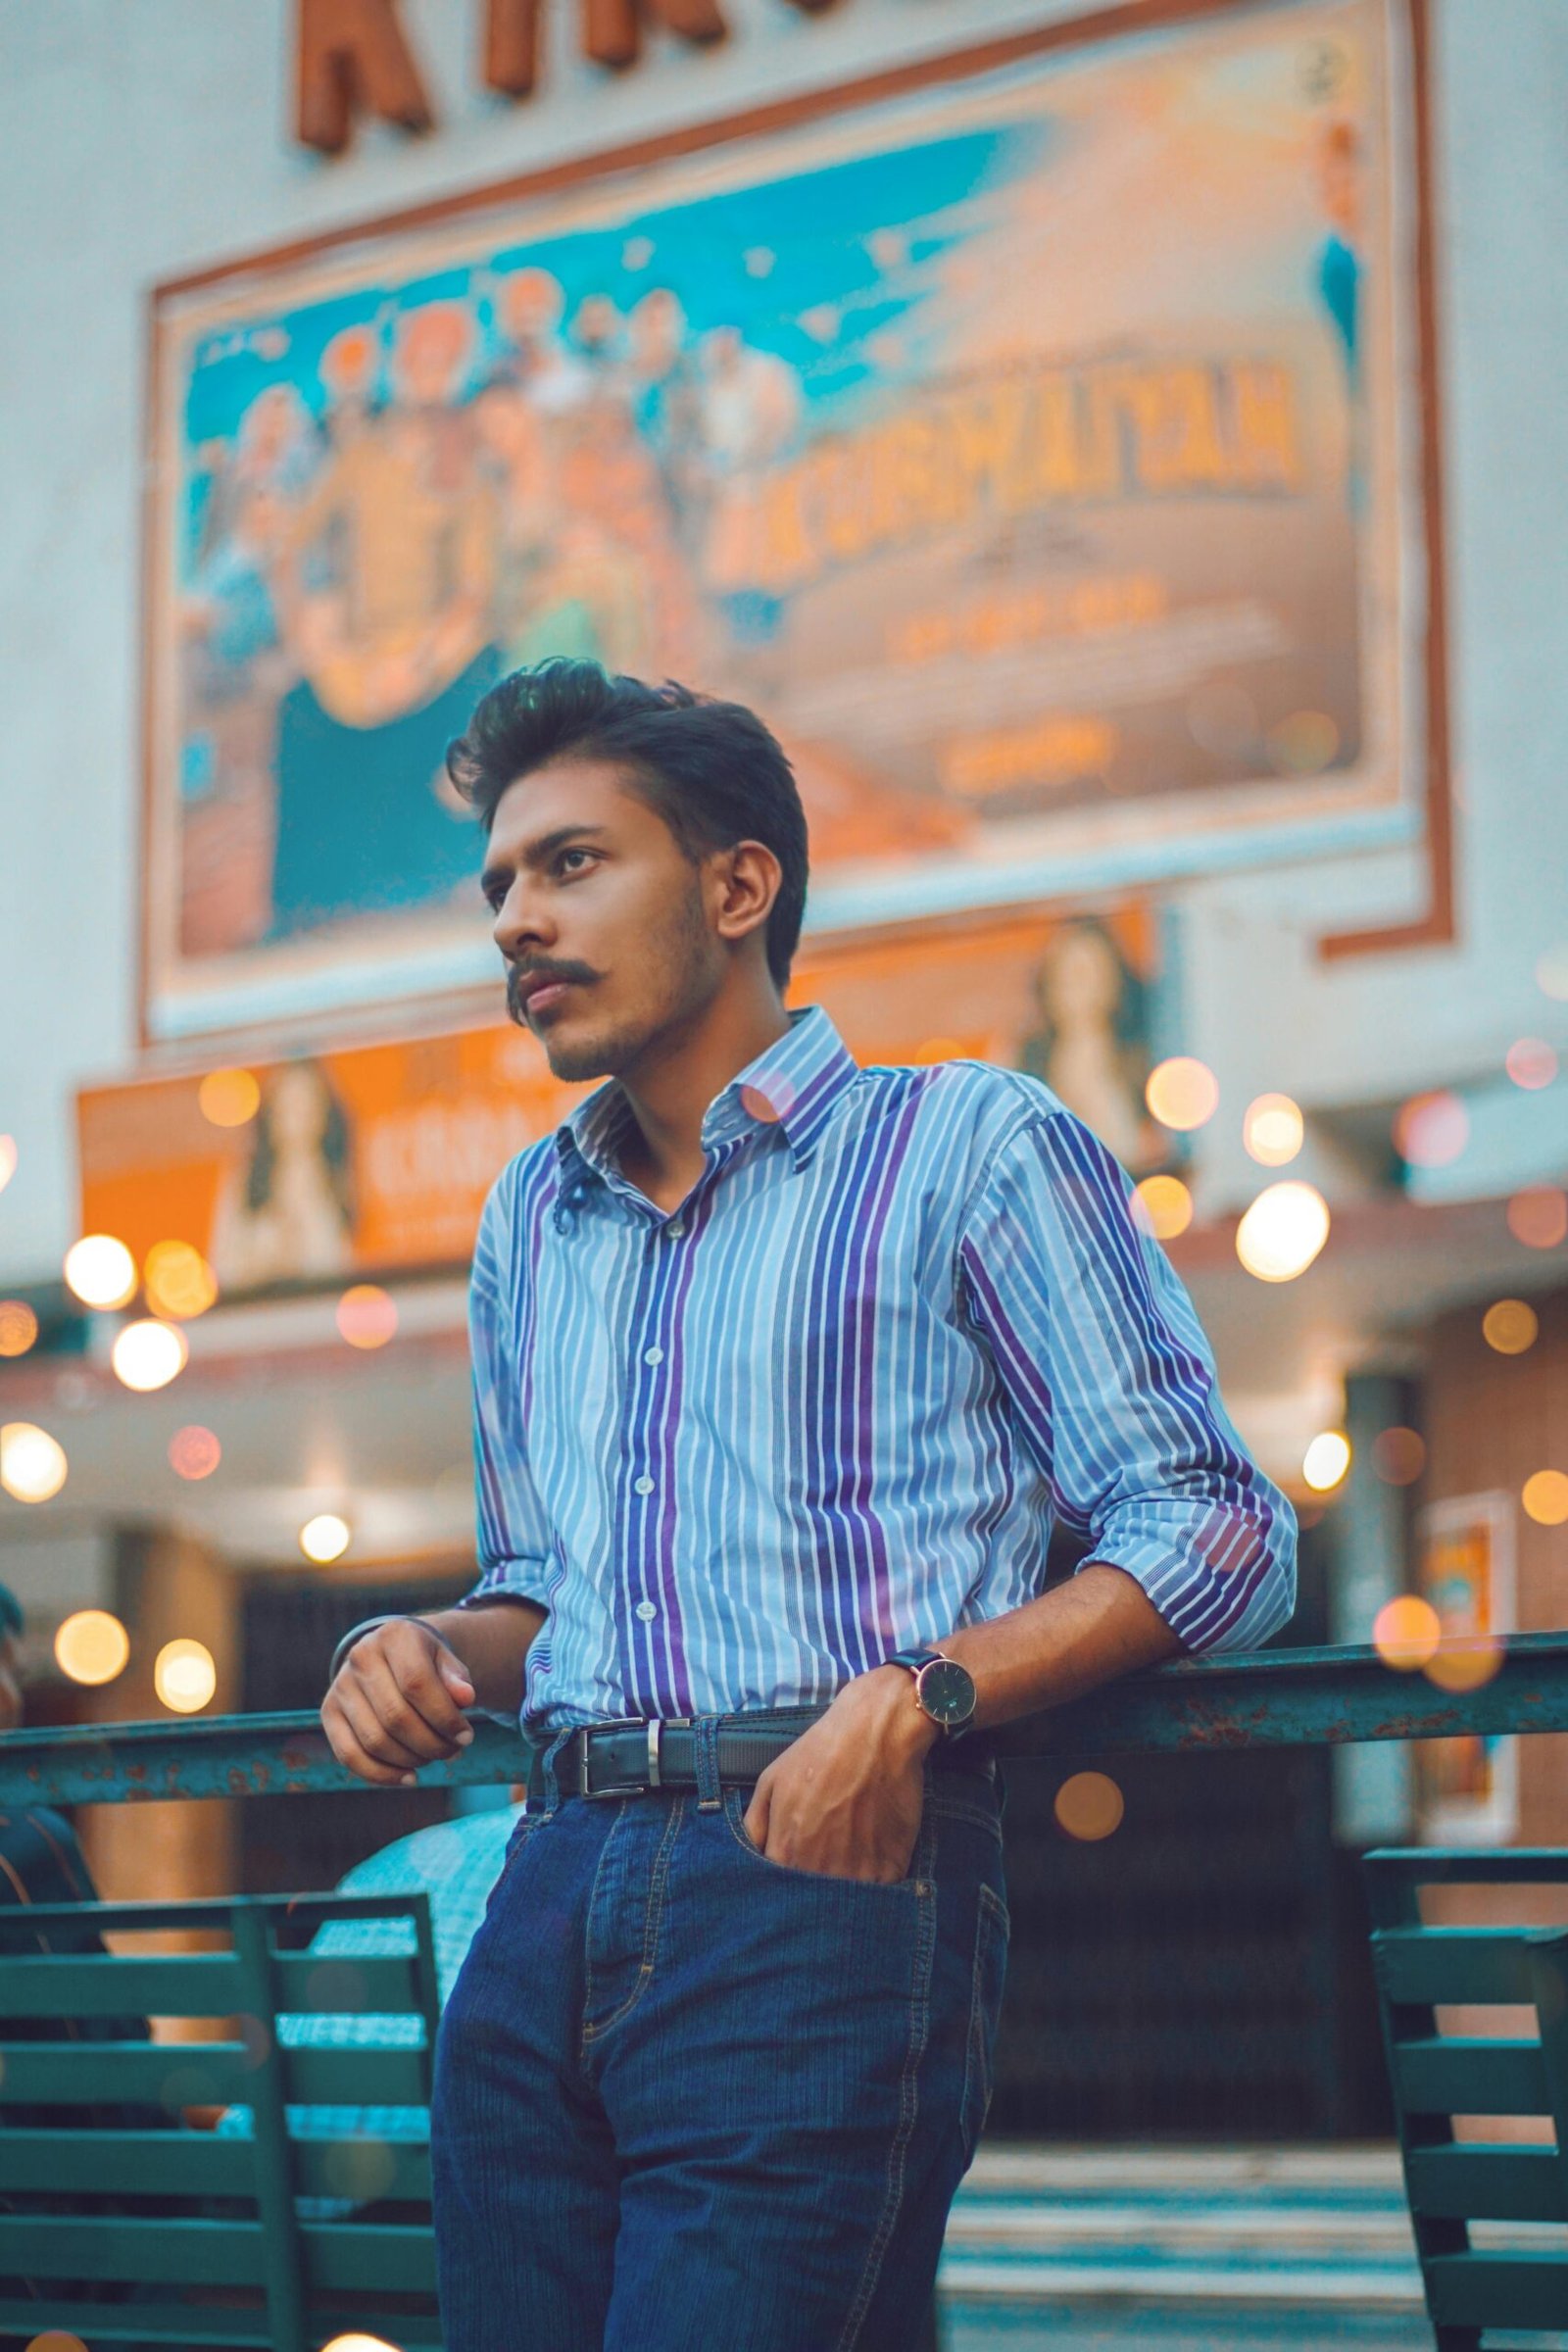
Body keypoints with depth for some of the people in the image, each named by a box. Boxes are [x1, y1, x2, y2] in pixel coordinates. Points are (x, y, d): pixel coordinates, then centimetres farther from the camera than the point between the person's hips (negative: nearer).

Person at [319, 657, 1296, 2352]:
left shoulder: (971, 1146, 3)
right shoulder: (529, 1220, 22)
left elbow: (1219, 1532, -2)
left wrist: (916, 1701, -15)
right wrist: (429, 1654, 6)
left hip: (830, 1894, -6)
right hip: (554, 1892, 6)